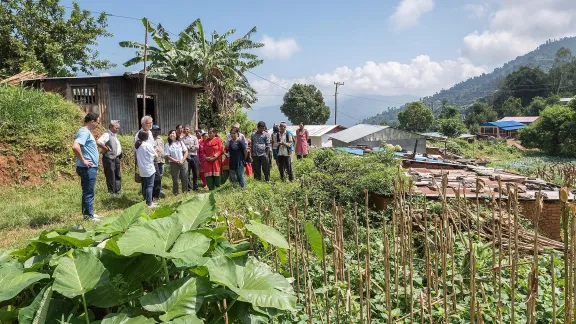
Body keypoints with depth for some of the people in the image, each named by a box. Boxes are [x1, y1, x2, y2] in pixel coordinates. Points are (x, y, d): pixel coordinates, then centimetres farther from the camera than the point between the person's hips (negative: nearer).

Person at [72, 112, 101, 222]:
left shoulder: (86, 131, 14)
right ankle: (89, 215, 6)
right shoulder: (84, 132, -17)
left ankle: (89, 213, 25)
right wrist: (83, 160, -22)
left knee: (88, 192, 16)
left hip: (91, 168, 10)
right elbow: (75, 147, -32)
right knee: (88, 192, -1)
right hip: (87, 168, -10)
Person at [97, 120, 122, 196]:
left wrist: (120, 152, 14)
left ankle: (118, 191, 25)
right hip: (110, 159, -10)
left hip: (116, 158, 10)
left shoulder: (113, 135, 14)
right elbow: (98, 142, -33)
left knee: (118, 176, 16)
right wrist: (106, 148, -20)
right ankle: (112, 193, 8)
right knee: (111, 177, -1)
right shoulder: (107, 134, -16)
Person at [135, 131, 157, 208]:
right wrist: (155, 153, 17)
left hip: (142, 169, 7)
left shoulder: (137, 145, 6)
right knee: (150, 186, -4)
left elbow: (137, 157, 11)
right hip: (149, 168, -7)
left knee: (145, 185, 15)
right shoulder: (148, 145, -14)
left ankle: (147, 201, 22)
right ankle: (149, 203, -4)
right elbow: (155, 155, -7)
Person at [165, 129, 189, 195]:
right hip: (174, 163, -2)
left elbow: (186, 152, 5)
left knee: (185, 178, 4)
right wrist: (176, 161, -13)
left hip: (183, 162, 2)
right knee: (175, 179, 1)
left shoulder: (180, 142, 6)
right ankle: (175, 193, 11)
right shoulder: (167, 145, -2)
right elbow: (168, 156, -6)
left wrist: (182, 160, -8)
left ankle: (185, 192, 16)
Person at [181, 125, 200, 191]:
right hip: (186, 156, -1)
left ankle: (195, 186, 19)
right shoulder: (181, 138, 7)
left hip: (194, 156, 1)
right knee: (187, 173, 1)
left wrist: (187, 147, -6)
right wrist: (192, 147, -8)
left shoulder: (194, 137, 8)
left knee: (195, 172, 7)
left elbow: (197, 146, -3)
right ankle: (189, 187, 8)